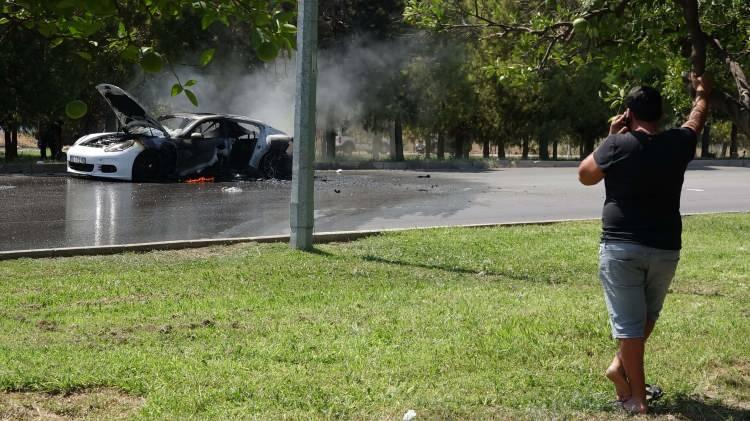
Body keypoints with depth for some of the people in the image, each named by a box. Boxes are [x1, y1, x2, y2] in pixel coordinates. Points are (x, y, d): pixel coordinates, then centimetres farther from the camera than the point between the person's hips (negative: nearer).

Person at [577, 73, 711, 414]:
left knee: (629, 322, 0)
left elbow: (585, 176, 6)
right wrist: (702, 93, 46)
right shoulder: (677, 143, 2)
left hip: (621, 247, -3)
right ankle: (620, 366, 23)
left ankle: (637, 398, 3)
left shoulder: (618, 145, -9)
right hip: (665, 248, 3)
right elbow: (696, 121, 26)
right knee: (648, 315, 25)